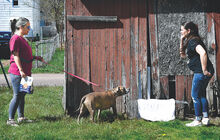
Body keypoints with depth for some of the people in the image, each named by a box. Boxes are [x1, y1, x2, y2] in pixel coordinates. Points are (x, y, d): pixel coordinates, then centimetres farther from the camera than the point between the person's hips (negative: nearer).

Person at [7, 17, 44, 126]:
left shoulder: (22, 39, 17)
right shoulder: (15, 39, -13)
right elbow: (16, 56, -18)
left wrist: (35, 58, 18)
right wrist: (21, 70, -22)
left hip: (24, 73, 10)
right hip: (17, 72, -10)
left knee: (22, 95, 13)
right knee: (17, 96, -7)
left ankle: (21, 117, 20)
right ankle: (10, 119, -2)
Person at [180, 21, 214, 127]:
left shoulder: (193, 41, -14)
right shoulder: (190, 41, 17)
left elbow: (203, 53, -30)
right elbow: (183, 55, 27)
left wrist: (204, 70, -26)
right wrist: (182, 41, 17)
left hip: (201, 72, -10)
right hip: (201, 72, 10)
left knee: (195, 95, -2)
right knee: (201, 94, 16)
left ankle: (198, 120, 4)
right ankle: (205, 118, 18)